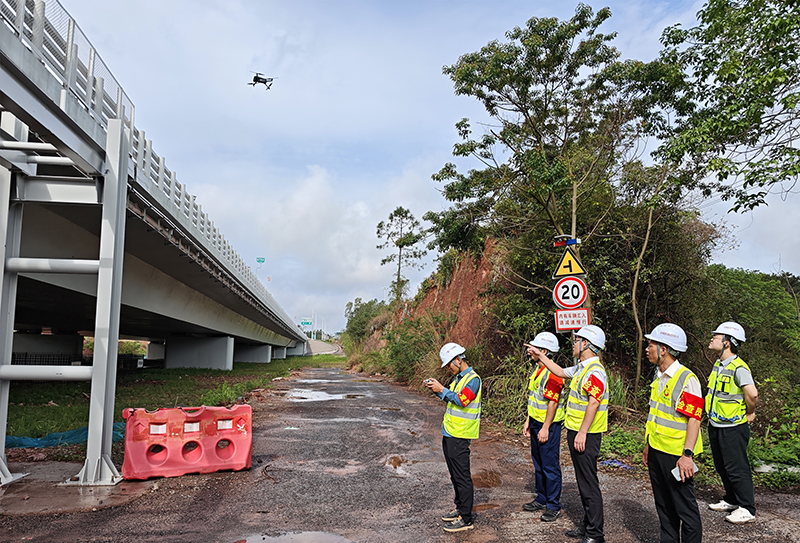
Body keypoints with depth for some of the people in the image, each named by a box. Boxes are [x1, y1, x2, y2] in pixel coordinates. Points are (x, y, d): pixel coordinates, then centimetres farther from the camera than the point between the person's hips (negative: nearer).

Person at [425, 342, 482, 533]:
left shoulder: (473, 379, -14)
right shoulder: (458, 377, 15)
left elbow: (461, 400, -23)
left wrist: (442, 389, -18)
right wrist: (436, 389, 6)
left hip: (459, 436, -9)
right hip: (449, 432, 9)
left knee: (462, 477, -4)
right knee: (455, 474, 18)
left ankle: (466, 519, 3)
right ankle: (460, 508, 30)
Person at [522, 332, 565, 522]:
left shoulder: (552, 373, -20)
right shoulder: (537, 370, 11)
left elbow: (553, 403, -22)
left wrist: (545, 428, -20)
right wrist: (528, 421, 17)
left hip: (548, 425, -10)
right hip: (536, 423, 10)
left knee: (550, 465, -1)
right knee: (538, 463, 17)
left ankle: (553, 506, 10)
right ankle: (542, 499, 30)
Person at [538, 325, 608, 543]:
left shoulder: (594, 371, -19)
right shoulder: (581, 367, 11)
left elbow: (593, 404, -25)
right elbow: (561, 372, 27)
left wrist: (582, 433, -25)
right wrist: (541, 356, 28)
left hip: (585, 436, -10)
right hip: (576, 432, 10)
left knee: (589, 484, -3)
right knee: (582, 481, 17)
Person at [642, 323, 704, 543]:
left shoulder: (686, 379, -16)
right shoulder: (659, 377, 11)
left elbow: (694, 420, -19)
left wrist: (687, 454, -24)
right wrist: (648, 445, 21)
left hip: (676, 455, -8)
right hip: (657, 452, 8)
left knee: (685, 507, 3)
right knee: (663, 506, 17)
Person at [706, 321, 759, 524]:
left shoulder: (738, 367, -22)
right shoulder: (718, 364, 7)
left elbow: (752, 394, -33)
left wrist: (750, 413, -16)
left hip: (733, 428, -9)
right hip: (715, 425, 9)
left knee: (737, 468, 1)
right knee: (722, 466, 18)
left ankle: (747, 508, 14)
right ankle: (732, 500, 33)